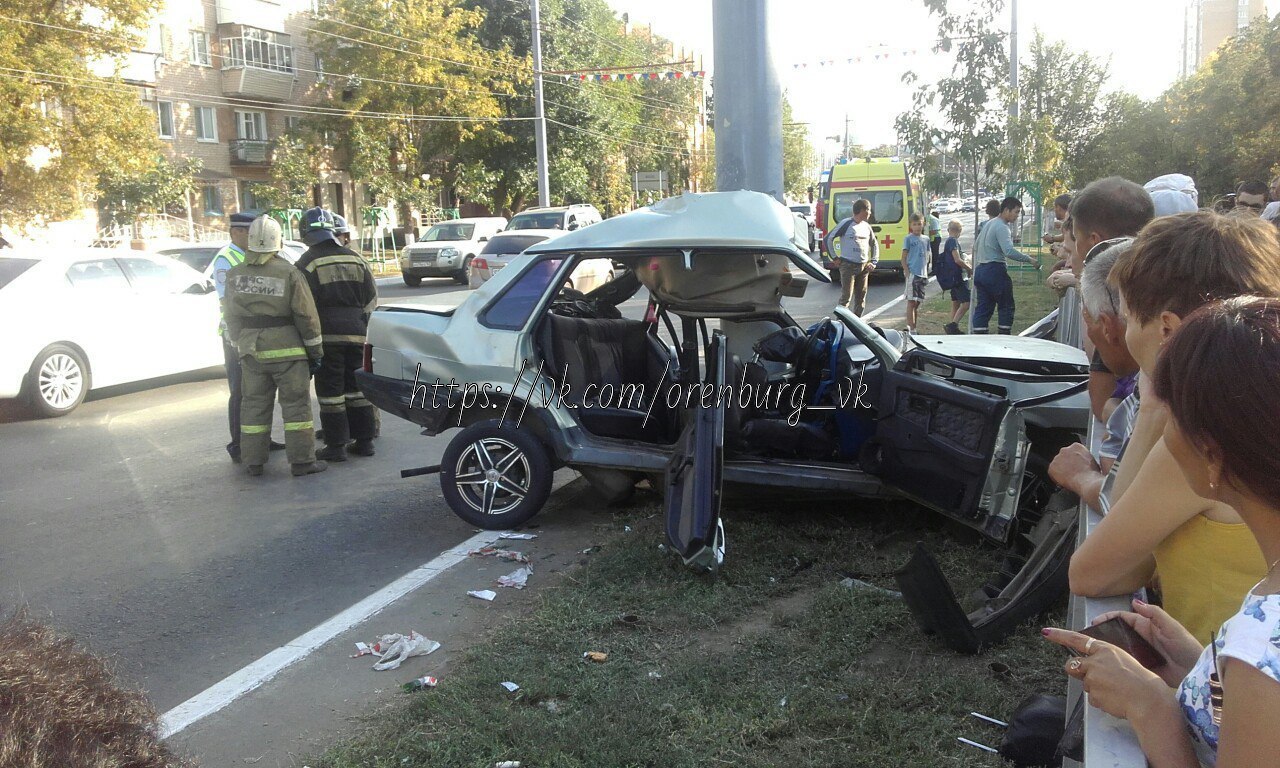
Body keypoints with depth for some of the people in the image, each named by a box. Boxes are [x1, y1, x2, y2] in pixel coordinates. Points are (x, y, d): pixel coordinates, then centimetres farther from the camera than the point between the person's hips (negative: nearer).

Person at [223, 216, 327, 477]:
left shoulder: (235, 275, 4)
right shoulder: (288, 273, -10)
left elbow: (232, 317, 11)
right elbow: (306, 316, -10)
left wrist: (240, 347, 22)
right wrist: (315, 351, -2)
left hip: (251, 351, 5)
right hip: (286, 348, -4)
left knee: (254, 404, 12)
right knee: (295, 403, 1)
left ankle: (254, 462, 16)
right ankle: (301, 461, 1)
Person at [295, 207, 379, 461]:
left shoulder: (307, 263, -8)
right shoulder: (355, 259, 8)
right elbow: (371, 297, 12)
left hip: (327, 335, -5)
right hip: (355, 333, 5)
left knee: (330, 392, 1)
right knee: (356, 387, 13)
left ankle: (336, 446, 4)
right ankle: (364, 441, 17)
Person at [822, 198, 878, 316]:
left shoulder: (866, 226, 11)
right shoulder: (846, 223, -8)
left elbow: (874, 244, 24)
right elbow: (828, 239, -7)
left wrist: (874, 262, 11)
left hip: (864, 267, 7)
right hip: (848, 265, -7)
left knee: (861, 298, 9)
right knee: (846, 297, -11)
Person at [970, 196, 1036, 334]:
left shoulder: (988, 224, 17)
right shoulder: (1001, 227, -13)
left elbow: (976, 246, 26)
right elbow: (1009, 251, -25)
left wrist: (976, 269, 31)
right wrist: (1029, 260, -20)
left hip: (980, 270, 9)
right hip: (994, 270, -9)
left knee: (983, 307, 8)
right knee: (1006, 306, 1)